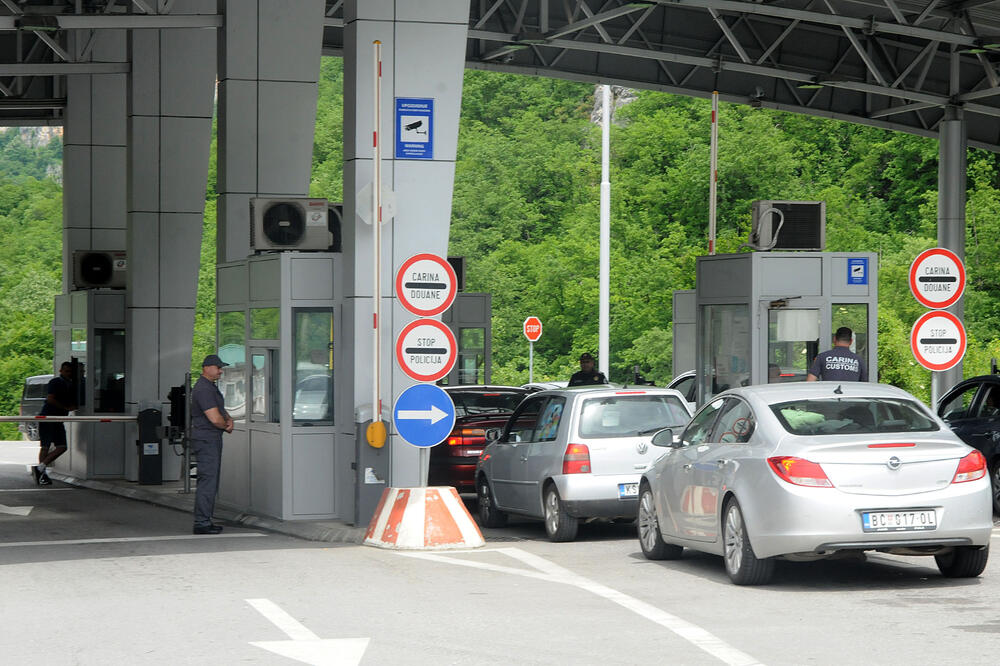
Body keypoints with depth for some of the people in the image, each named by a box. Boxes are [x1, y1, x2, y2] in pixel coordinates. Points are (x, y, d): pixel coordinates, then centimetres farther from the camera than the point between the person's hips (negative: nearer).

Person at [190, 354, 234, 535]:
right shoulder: (203, 389, -17)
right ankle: (201, 523, -11)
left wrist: (229, 420, 0)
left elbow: (221, 410, 22)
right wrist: (226, 425, -2)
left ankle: (205, 520, 18)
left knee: (212, 481, 13)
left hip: (213, 439, 11)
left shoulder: (211, 387, 17)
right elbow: (215, 419, -23)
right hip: (206, 440, -11)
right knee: (207, 480, -12)